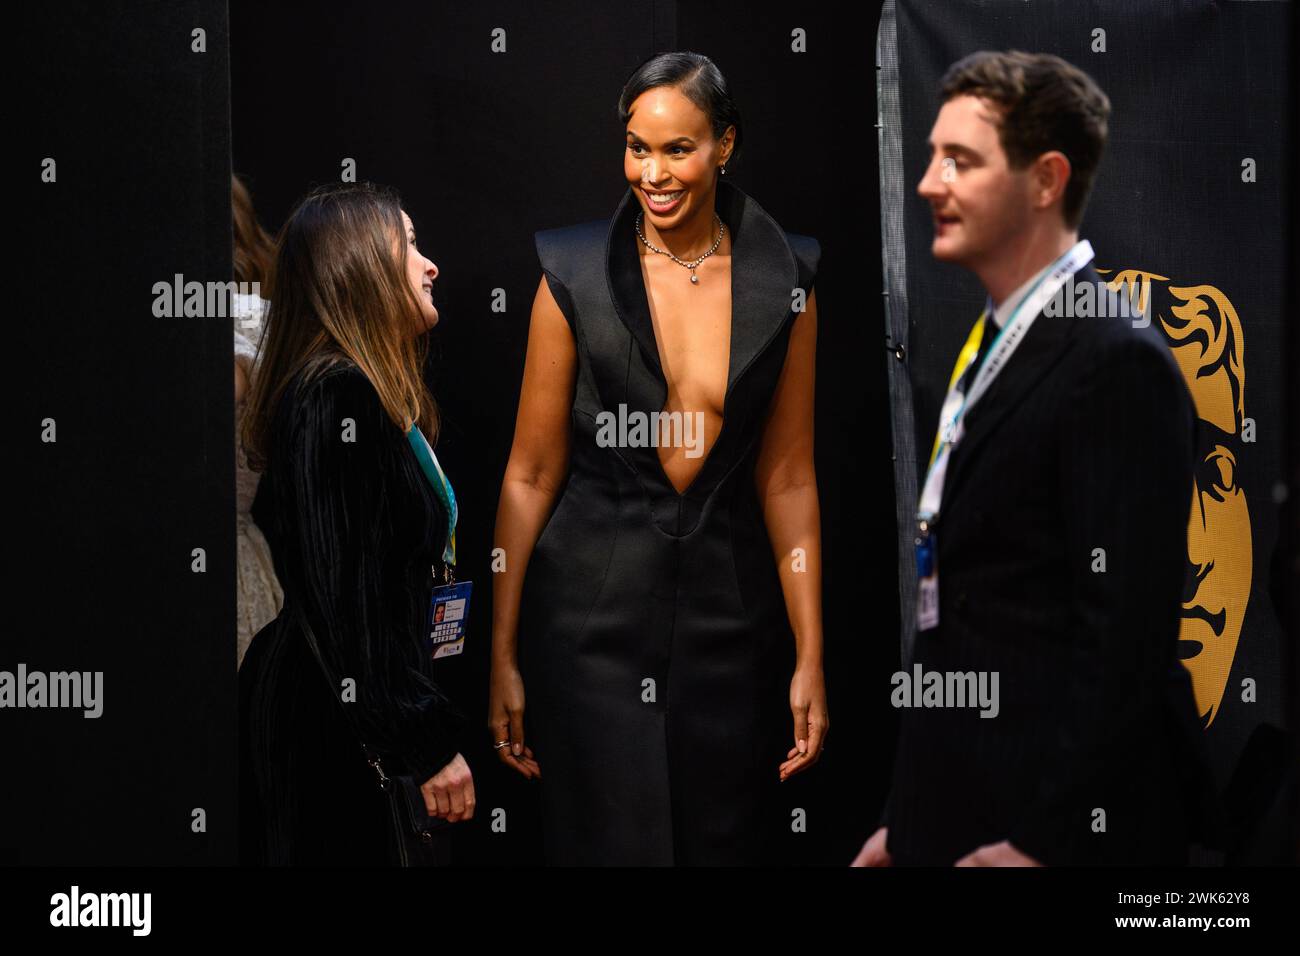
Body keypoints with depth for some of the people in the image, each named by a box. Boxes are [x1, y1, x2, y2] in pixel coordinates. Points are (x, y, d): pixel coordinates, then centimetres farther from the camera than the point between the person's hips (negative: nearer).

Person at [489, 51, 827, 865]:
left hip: (730, 613, 2)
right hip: (594, 615, -2)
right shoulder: (576, 277, -5)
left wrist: (811, 660, 1)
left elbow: (787, 478, 4)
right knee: (612, 843, 1)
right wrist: (503, 658, -3)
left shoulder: (783, 284, 0)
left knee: (725, 843, 10)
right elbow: (532, 472, -2)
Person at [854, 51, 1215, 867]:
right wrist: (912, 819, 14)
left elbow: (1127, 636, -20)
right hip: (960, 814, 8)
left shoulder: (1118, 361, -15)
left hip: (1060, 826, -8)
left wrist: (1045, 843, -20)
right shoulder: (996, 347, 13)